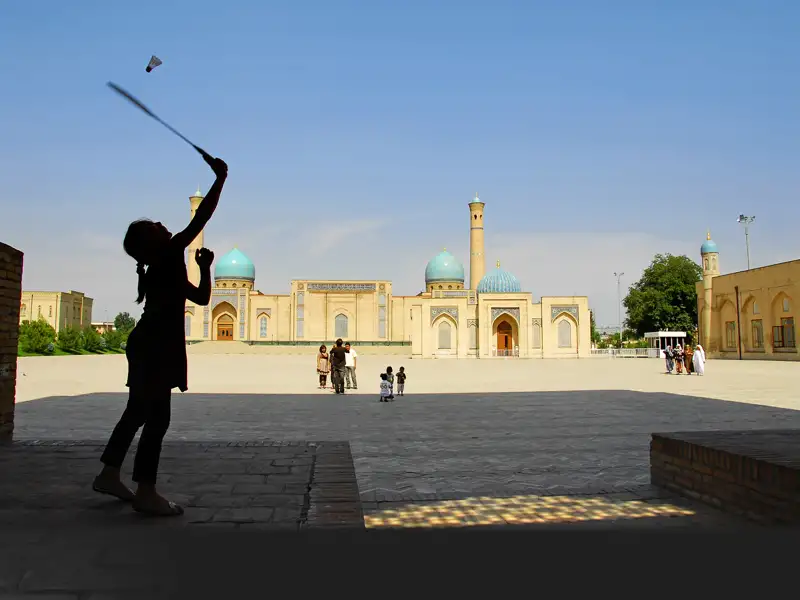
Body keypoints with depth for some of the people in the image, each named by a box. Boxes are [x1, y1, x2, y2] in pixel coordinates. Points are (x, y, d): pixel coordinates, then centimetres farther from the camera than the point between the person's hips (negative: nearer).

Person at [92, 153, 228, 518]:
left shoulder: (165, 268, 20)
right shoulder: (167, 257, -8)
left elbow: (202, 297, 24)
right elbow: (200, 219, -16)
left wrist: (205, 267, 13)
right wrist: (220, 179, -13)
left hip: (151, 345, 10)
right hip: (155, 347, -10)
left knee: (138, 412, 18)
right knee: (157, 418, -8)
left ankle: (109, 475, 28)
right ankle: (146, 492, -4)